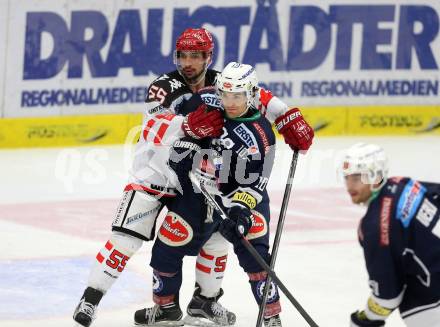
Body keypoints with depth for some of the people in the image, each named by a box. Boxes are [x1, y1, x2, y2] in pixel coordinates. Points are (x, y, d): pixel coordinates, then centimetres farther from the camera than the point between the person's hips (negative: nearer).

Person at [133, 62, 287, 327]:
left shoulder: (260, 134, -20)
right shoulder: (206, 103, -10)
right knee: (167, 247, 2)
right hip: (195, 193, 4)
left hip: (241, 196, -4)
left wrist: (241, 207, -36)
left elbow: (254, 182, -21)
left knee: (253, 254, -19)